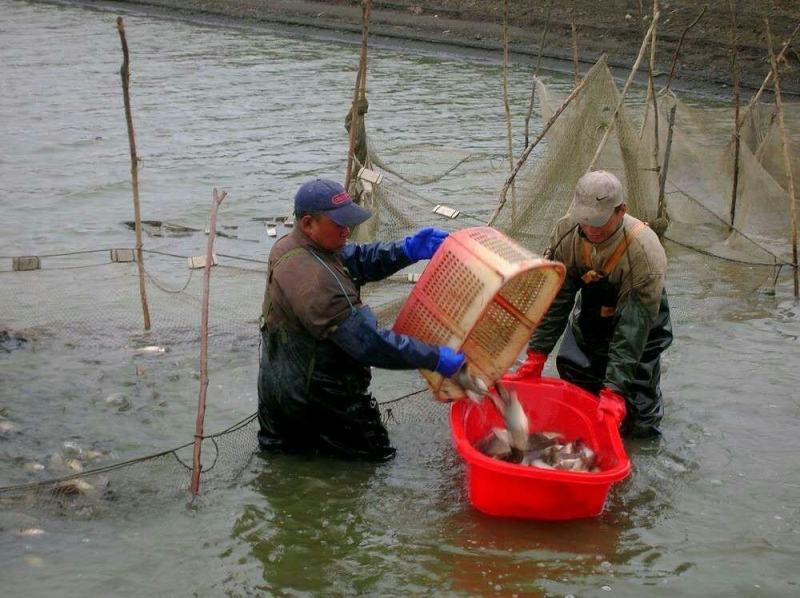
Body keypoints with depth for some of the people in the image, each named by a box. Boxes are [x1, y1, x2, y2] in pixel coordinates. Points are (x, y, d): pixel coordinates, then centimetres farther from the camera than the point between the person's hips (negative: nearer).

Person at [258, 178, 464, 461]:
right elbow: (367, 341, -34)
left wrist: (408, 250, -17)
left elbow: (358, 259, 0)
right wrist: (434, 358, -30)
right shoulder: (314, 280, -34)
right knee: (376, 450, 8)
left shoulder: (292, 245, -2)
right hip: (316, 393, -10)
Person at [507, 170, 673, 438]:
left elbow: (634, 327, -33)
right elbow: (555, 298, -16)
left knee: (634, 422, -6)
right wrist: (535, 359, -20)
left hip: (640, 326, -4)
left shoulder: (646, 253, -35)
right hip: (590, 320, 4)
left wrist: (614, 390, -36)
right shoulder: (567, 232, -22)